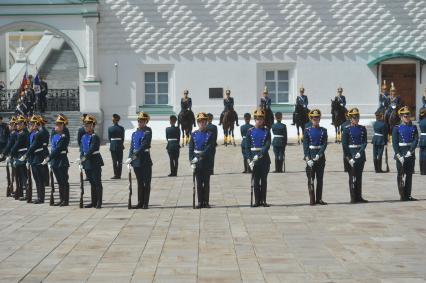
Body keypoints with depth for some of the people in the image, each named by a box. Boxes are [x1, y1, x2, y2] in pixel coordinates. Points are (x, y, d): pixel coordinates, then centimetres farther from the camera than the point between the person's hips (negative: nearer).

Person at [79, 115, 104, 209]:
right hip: (87, 163, 8)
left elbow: (92, 149, -21)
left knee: (97, 183, -2)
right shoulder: (84, 137, 12)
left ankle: (99, 203, 1)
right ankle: (93, 202, 19)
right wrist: (81, 158, -2)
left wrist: (85, 157, -26)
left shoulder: (95, 137, -12)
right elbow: (82, 149, 11)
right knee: (92, 183, 13)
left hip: (95, 162, -8)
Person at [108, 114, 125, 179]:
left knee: (114, 161, 2)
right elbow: (123, 138, 4)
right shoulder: (121, 128, -2)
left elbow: (109, 138, 2)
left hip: (113, 146, -2)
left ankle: (116, 175, 1)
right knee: (120, 161, 6)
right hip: (120, 146, 2)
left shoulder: (110, 128, -7)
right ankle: (119, 175, 7)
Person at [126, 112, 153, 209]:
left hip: (145, 161, -6)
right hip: (136, 161, 6)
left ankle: (145, 203, 4)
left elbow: (144, 146, -16)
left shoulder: (147, 132, -7)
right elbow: (132, 147, 10)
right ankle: (140, 203, 15)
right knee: (140, 182, 11)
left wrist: (134, 156, -20)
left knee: (146, 182, 0)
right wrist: (130, 158, -5)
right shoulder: (134, 133, 13)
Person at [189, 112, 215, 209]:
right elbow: (191, 149, 4)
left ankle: (206, 202, 7)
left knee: (206, 182, 2)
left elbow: (210, 148, -11)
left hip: (207, 162, -2)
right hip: (197, 161, 2)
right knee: (199, 183, 5)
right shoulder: (194, 134, 6)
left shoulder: (210, 134, -1)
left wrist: (200, 157, -19)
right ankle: (200, 202, 9)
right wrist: (192, 161, -6)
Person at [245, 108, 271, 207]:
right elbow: (247, 147, 2)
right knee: (256, 180, 2)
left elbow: (268, 145, -7)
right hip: (254, 158, 0)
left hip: (264, 158, 0)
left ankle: (263, 200, 8)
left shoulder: (266, 131, 3)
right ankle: (257, 200, 6)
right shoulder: (250, 131, 4)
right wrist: (250, 159, -8)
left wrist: (260, 155, -20)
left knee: (264, 180, 4)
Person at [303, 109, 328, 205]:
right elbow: (305, 145, -2)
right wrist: (308, 159, -12)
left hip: (320, 156, 2)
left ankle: (319, 199, 10)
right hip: (310, 156, -2)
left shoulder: (323, 130, 6)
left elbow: (325, 144, -1)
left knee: (320, 178, 4)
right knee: (311, 178, -1)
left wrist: (319, 155, -15)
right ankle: (312, 199, 2)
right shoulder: (307, 130, 2)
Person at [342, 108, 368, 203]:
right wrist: (348, 158, -13)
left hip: (361, 154, 4)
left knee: (359, 176, 8)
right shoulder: (347, 129, -3)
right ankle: (353, 198, 1)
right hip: (351, 155, -4)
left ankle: (359, 196, 14)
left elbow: (365, 142, 2)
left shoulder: (363, 129, 8)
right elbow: (344, 145, -6)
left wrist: (360, 152, -14)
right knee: (352, 176, -2)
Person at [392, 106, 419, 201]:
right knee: (400, 174, -2)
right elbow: (394, 142, -5)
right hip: (400, 153, -3)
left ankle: (408, 195, 10)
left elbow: (416, 140, -1)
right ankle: (402, 195, 2)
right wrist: (399, 155, -14)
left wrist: (410, 151, -15)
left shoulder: (413, 127, 9)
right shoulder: (397, 128, 0)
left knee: (409, 174, 6)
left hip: (411, 153, 3)